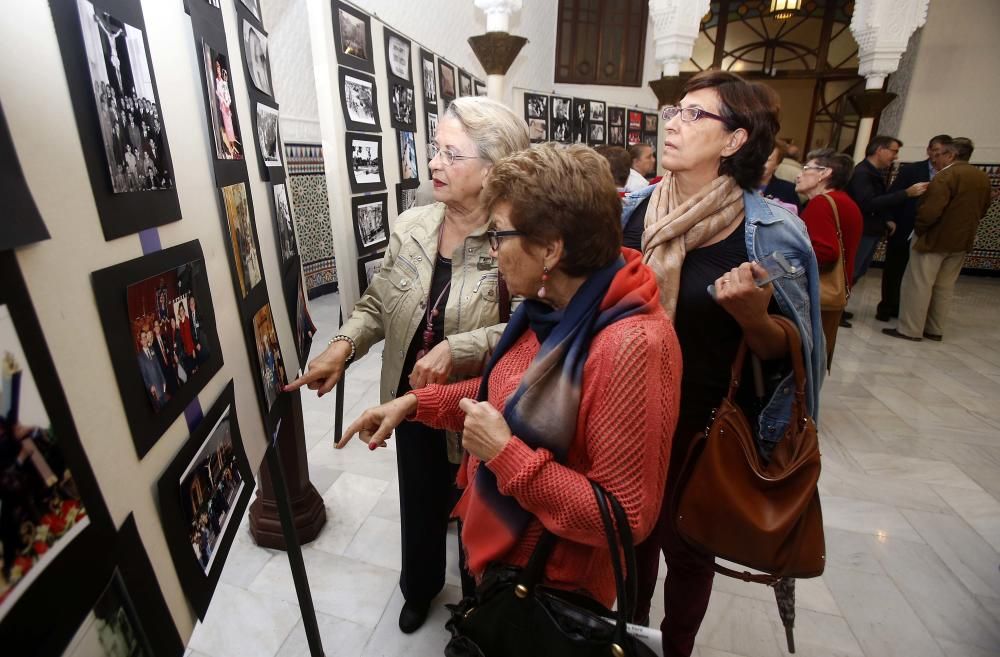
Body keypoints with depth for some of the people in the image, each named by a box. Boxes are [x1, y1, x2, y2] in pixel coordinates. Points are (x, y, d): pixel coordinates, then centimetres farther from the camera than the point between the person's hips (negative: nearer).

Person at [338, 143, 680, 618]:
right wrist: (414, 402, -1)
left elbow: (625, 519, -30)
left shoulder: (633, 346, -34)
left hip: (553, 593, -7)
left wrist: (506, 454, -31)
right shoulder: (551, 308, -6)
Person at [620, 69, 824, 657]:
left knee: (686, 547, 18)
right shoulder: (634, 211, -3)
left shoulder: (769, 232, -14)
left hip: (703, 425, -3)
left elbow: (786, 353, -8)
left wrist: (752, 315, -28)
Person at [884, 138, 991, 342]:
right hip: (961, 241, 8)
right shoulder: (983, 177, 10)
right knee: (944, 288, 14)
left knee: (918, 285, -1)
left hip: (935, 239, -8)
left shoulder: (947, 175, -16)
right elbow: (982, 210, 17)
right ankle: (935, 330, 20)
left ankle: (910, 330, 1)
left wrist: (918, 229, -9)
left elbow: (930, 210, -24)